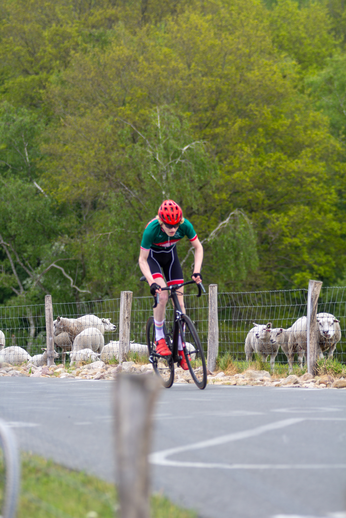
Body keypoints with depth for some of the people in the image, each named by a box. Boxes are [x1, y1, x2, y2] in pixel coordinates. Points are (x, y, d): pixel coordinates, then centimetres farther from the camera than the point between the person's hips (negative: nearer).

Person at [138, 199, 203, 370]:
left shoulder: (185, 225, -29)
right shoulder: (151, 229, -36)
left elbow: (198, 247, -13)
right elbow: (142, 260, -27)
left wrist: (197, 271, -26)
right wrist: (151, 282, -39)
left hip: (170, 256, 3)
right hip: (152, 257, -3)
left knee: (179, 301, -5)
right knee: (162, 296, -26)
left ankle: (181, 349, 5)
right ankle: (159, 339, -9)